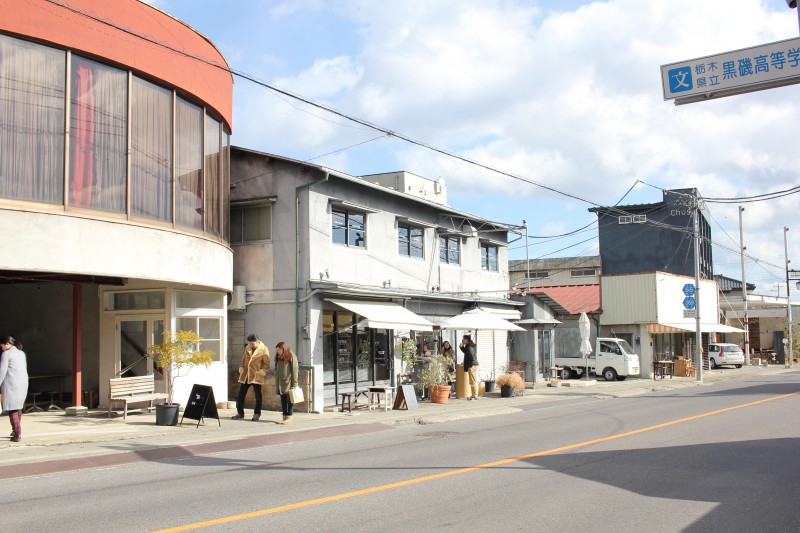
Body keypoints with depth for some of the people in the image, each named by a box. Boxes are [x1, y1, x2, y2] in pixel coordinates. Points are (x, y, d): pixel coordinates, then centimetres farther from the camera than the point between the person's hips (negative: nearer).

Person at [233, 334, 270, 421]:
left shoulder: (264, 349, -5)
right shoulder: (247, 348, 11)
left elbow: (266, 364, -5)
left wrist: (262, 371, -15)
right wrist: (241, 368, 10)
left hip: (256, 376, -5)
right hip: (245, 375, 5)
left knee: (258, 396, 1)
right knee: (241, 394, 7)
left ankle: (257, 414, 10)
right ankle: (240, 413, 18)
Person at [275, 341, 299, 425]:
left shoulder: (291, 357, -8)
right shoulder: (279, 358, 14)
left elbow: (294, 371, -11)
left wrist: (294, 384, -14)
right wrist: (277, 381, 12)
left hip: (289, 383, -7)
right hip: (281, 383, 7)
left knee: (289, 400, -5)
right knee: (283, 401, 8)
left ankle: (289, 418, -3)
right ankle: (284, 417, 13)